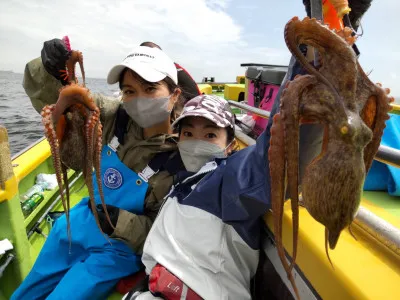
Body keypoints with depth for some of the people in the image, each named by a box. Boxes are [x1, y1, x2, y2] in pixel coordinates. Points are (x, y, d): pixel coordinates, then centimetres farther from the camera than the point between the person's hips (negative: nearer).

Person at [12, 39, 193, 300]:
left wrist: (121, 223, -32)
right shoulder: (115, 118, -16)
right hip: (79, 224, 6)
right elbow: (49, 96, -9)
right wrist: (50, 70, -30)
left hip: (118, 249, -5)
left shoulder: (183, 158, -29)